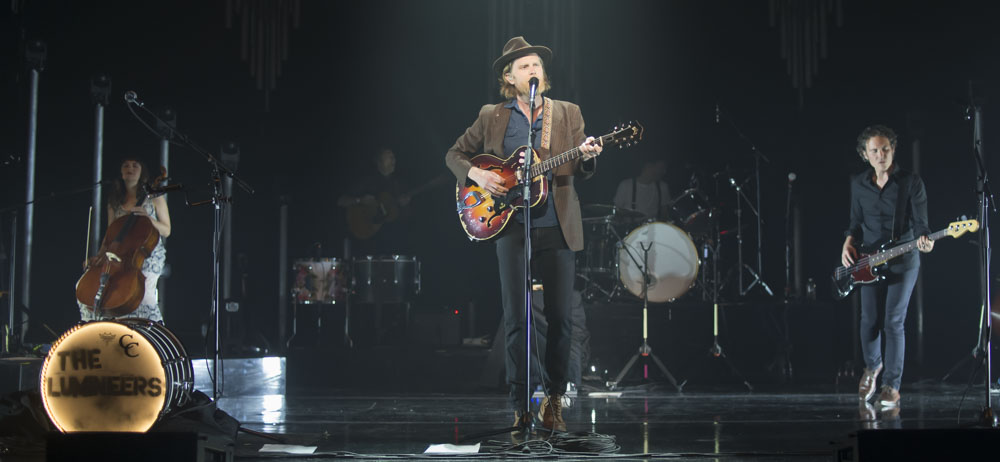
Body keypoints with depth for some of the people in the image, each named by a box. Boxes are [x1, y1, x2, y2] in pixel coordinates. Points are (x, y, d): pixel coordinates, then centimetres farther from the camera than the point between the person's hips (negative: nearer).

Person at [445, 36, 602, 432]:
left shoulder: (568, 113, 10)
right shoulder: (491, 117, 9)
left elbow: (580, 172, 6)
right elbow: (455, 154, 15)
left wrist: (587, 158, -18)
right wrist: (476, 175, -5)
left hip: (557, 228, 1)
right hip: (510, 225, -1)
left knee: (560, 317, -1)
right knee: (516, 318, -3)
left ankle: (554, 399, 15)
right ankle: (521, 404, 7)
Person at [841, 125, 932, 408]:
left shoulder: (911, 183, -8)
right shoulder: (859, 184, 4)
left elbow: (919, 223, -10)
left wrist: (923, 239, -31)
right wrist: (849, 242, -4)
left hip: (903, 262, -3)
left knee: (893, 323, -5)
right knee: (869, 321, 5)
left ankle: (891, 386, 6)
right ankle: (872, 366, 35)